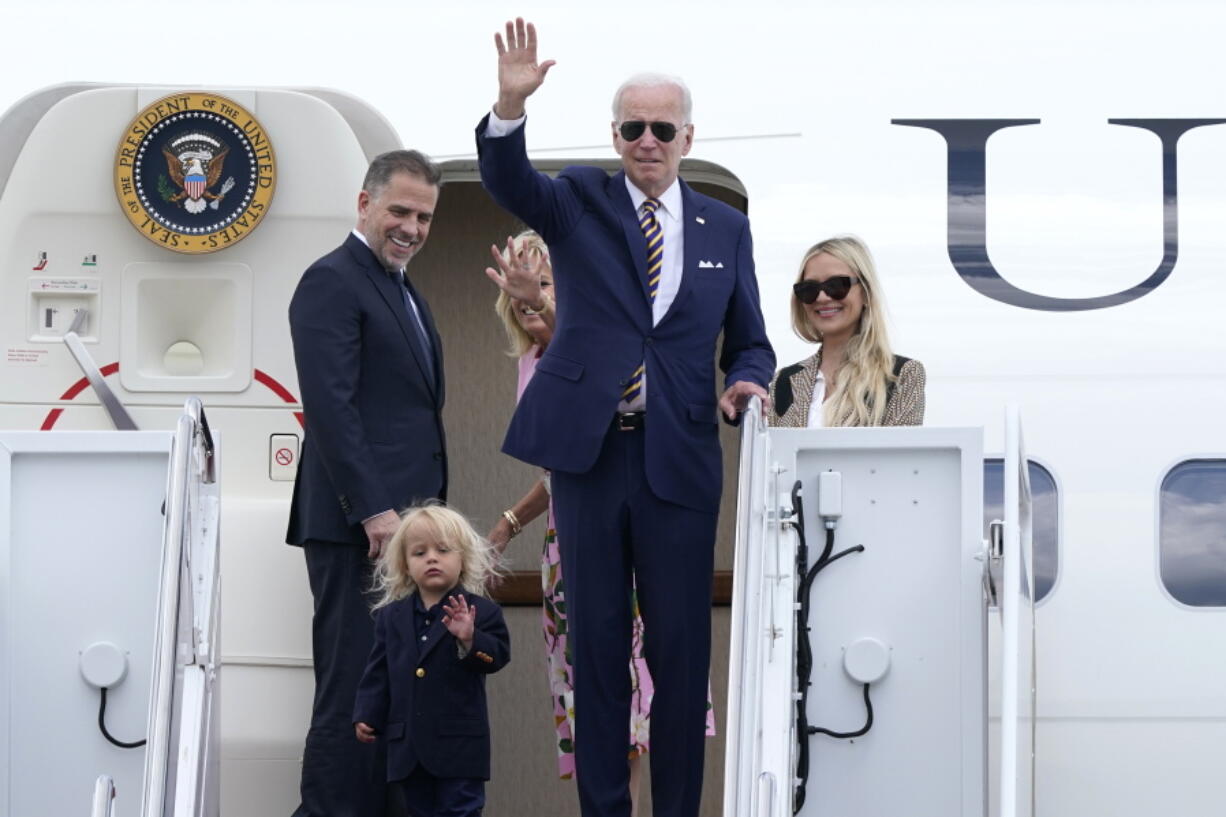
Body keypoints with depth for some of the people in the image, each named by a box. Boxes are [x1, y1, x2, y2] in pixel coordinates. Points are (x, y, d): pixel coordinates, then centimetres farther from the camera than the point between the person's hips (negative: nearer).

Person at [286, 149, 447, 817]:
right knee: (354, 692, -8)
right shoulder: (332, 282, -7)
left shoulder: (404, 293, 23)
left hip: (404, 525, 9)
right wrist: (373, 510, -20)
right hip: (359, 526, -9)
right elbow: (330, 406, -16)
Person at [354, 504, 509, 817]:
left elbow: (497, 655, -10)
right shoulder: (391, 615, 10)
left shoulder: (479, 611, -3)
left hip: (458, 743, -4)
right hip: (408, 742, 4)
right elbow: (379, 670, 11)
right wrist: (367, 715, 4)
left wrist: (470, 639, -28)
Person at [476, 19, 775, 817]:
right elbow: (507, 178, -15)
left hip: (680, 459, 1)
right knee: (596, 639, 6)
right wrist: (510, 105, -34)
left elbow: (750, 342, 15)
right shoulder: (579, 200, 5)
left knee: (682, 644, 1)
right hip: (589, 450, -1)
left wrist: (747, 383, -8)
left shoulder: (726, 228, 10)